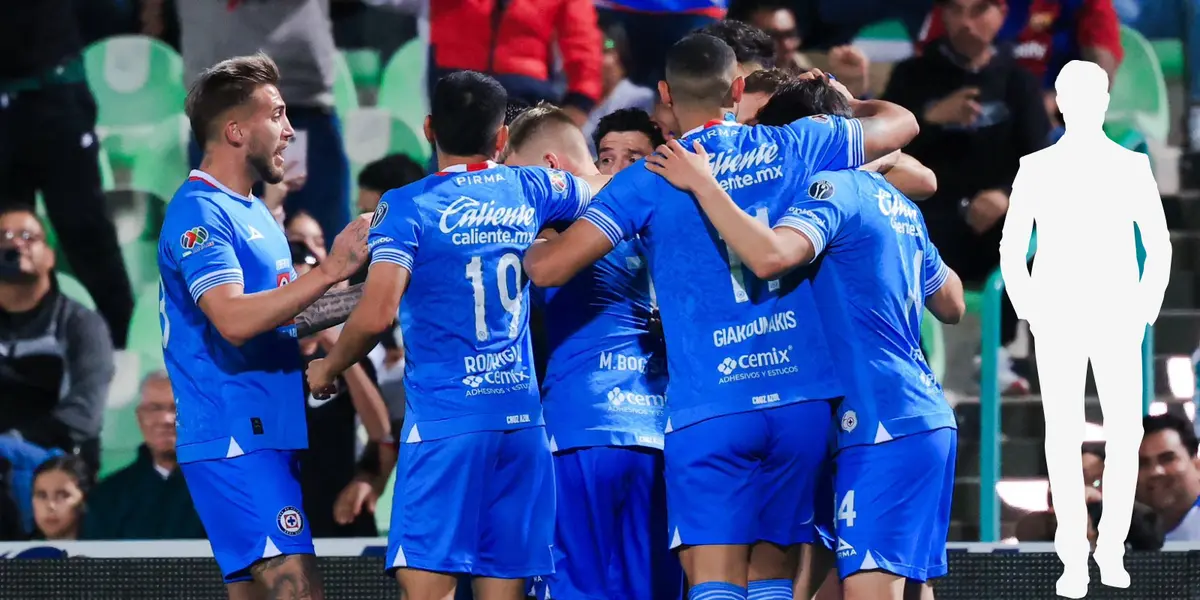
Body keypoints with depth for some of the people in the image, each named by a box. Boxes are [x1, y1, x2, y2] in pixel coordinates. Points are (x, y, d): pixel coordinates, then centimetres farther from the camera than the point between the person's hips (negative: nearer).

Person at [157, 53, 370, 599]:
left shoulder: (254, 213, 19)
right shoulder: (200, 212, -11)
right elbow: (233, 319, -24)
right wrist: (329, 271, -25)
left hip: (269, 438, 10)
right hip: (235, 440, -10)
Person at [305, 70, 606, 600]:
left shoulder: (407, 206, -5)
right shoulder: (530, 190, 9)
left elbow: (377, 313, -15)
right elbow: (604, 189, 31)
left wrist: (327, 368, 2)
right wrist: (578, 168, 53)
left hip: (443, 421, -5)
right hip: (522, 418, 5)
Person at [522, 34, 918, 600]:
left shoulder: (649, 181, -2)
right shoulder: (794, 147, 7)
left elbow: (549, 268, -7)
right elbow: (900, 122, 24)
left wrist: (529, 246, 16)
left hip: (709, 409, -3)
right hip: (803, 399, 3)